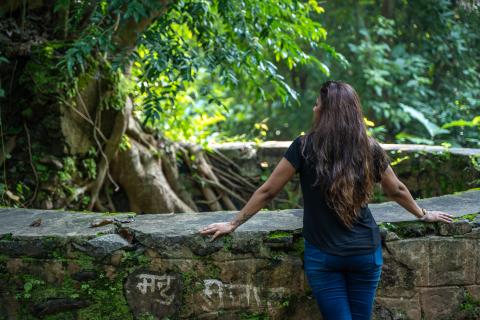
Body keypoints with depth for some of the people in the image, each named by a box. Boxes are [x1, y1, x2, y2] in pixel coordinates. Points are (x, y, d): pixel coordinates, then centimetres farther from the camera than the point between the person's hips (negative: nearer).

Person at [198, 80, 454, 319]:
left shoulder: (305, 147, -10)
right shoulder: (370, 149, -1)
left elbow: (267, 192, -5)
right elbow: (397, 191, 14)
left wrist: (233, 224, 6)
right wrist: (423, 215, 32)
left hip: (322, 254, -2)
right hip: (365, 252, 3)